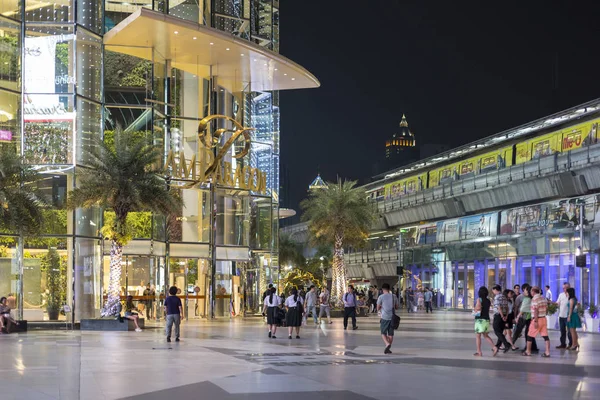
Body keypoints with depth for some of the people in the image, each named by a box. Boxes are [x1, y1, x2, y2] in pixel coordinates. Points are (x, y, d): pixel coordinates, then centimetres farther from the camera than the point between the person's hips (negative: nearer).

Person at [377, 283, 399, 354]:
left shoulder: (381, 297, -5)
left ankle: (387, 344, -19)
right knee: (390, 334, 10)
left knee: (383, 333, 6)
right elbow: (397, 307, 11)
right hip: (392, 317, 3)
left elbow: (378, 308, -1)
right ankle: (388, 349, 12)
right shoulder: (394, 296, 4)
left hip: (384, 317, -3)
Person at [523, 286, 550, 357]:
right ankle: (547, 352, -3)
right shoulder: (543, 298, 11)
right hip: (544, 319, 7)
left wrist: (535, 321, -20)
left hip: (537, 319, -7)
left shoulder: (535, 298, -14)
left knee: (530, 335, 6)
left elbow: (536, 310, -19)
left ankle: (528, 351, 14)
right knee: (545, 336, 3)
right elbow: (546, 308, 15)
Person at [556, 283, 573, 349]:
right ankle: (563, 344, 20)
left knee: (569, 331, -2)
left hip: (568, 316, -6)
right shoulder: (561, 295, 12)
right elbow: (557, 303, 17)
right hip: (561, 315, 6)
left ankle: (571, 344, 5)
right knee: (562, 331, 12)